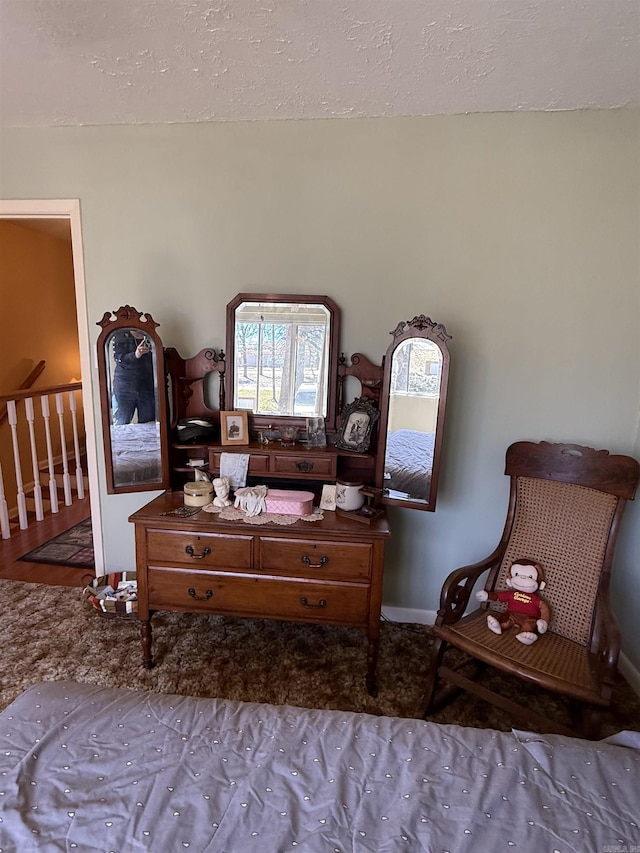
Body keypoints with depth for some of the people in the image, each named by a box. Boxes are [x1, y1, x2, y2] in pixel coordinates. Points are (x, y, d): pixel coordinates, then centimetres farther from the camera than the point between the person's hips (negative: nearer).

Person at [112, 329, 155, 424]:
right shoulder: (120, 335, 1)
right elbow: (118, 358, -10)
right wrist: (135, 355, -28)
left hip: (147, 386, 2)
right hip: (125, 387, -2)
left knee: (148, 424, 6)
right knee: (121, 424, 0)